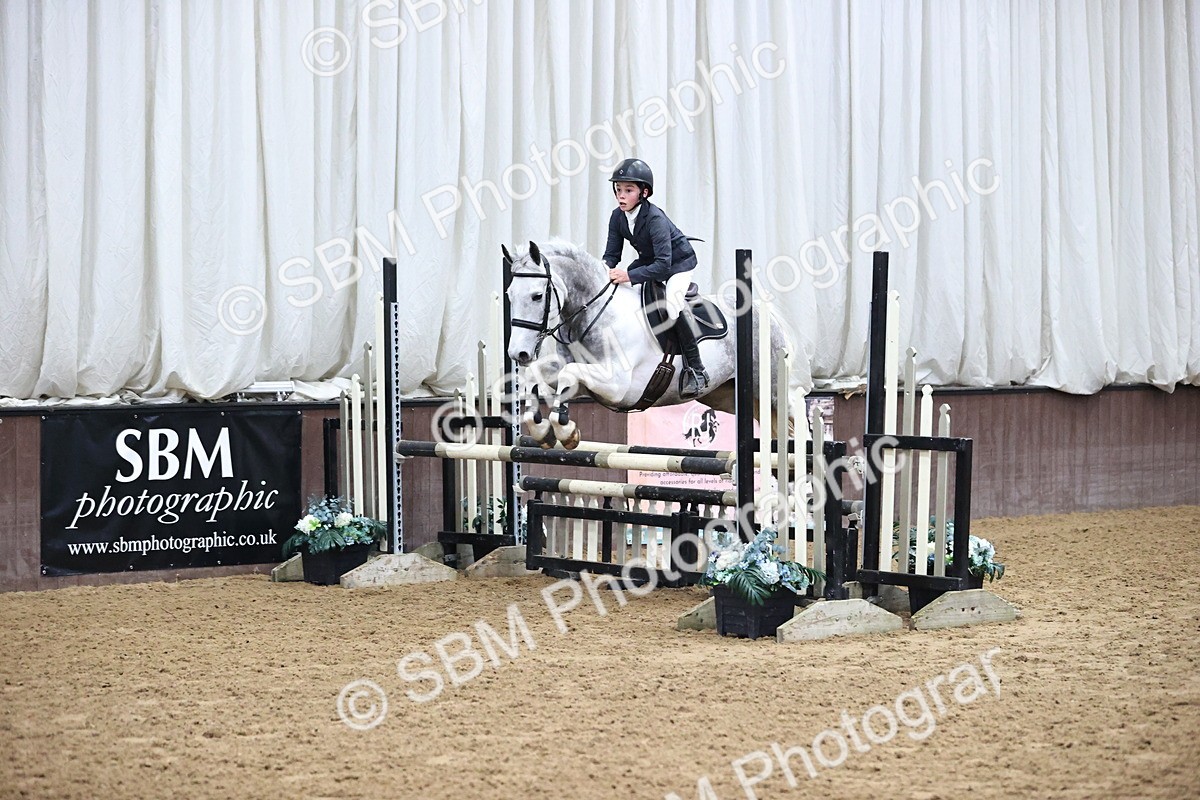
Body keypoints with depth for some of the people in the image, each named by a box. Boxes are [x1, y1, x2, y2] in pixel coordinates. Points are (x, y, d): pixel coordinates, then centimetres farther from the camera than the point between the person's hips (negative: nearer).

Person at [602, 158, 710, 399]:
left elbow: (663, 264, -38)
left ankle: (696, 370, -26)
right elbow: (611, 254, -4)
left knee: (672, 301, -31)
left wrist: (630, 275, -47)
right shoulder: (618, 217, -11)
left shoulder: (655, 218, -32)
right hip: (649, 260, 8)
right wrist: (606, 272, -27)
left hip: (679, 261, -8)